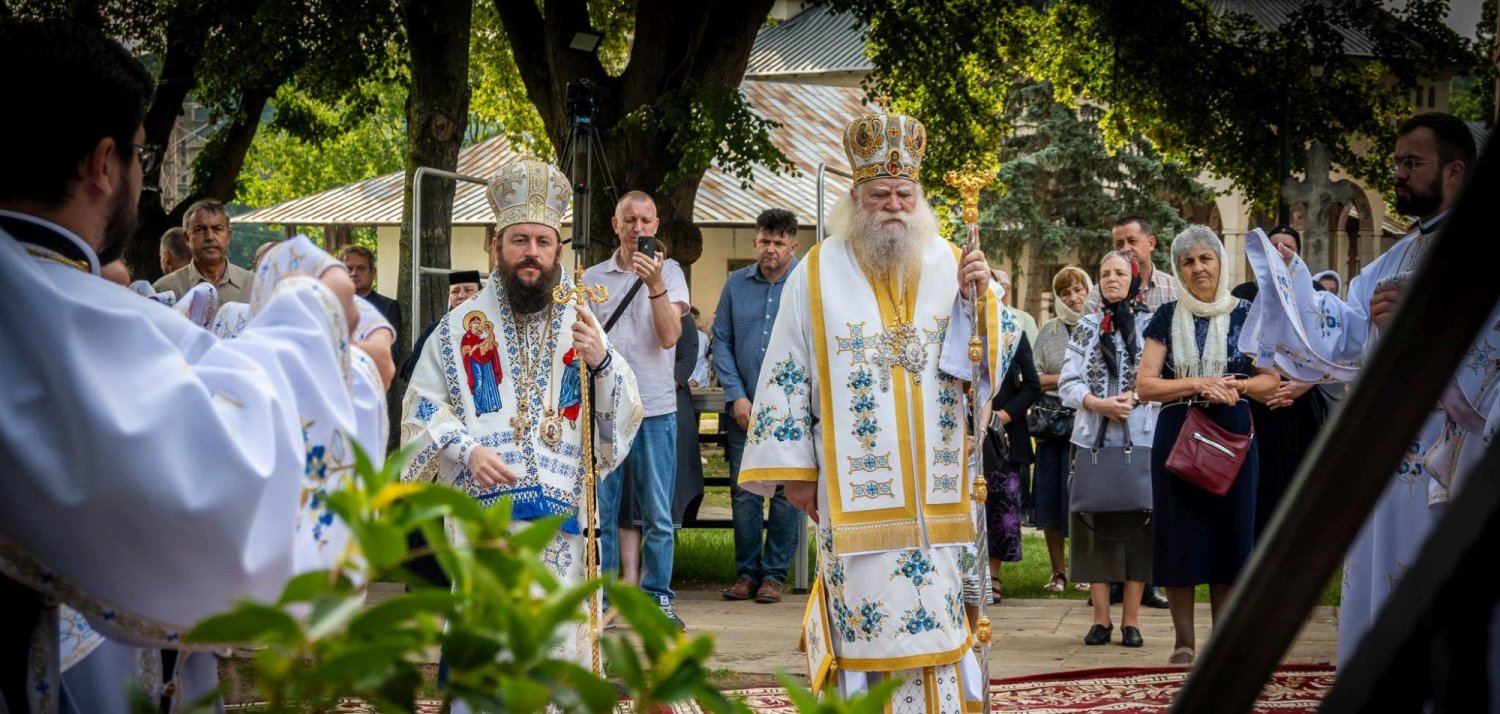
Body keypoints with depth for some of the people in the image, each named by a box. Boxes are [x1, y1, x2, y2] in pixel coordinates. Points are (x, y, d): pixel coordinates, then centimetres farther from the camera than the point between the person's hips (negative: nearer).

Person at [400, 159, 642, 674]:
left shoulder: (580, 326, 14)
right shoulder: (461, 327, 10)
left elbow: (624, 418, 8)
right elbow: (422, 410, 7)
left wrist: (602, 362, -11)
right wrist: (466, 450, -11)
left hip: (562, 514, 2)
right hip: (482, 509, -1)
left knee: (556, 635, -3)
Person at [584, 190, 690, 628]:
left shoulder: (669, 272, 4)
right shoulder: (593, 279, 11)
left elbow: (670, 336, -9)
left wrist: (655, 285, -20)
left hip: (654, 409, -2)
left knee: (657, 513, 0)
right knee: (601, 509, 3)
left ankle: (657, 595, 8)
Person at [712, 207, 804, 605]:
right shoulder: (737, 284, 8)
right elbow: (721, 341, 8)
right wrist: (736, 396, -2)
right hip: (745, 408, 3)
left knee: (787, 492, 1)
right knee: (744, 491, 3)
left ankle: (775, 574, 10)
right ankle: (746, 572, 12)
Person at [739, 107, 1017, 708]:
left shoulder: (950, 267, 7)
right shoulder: (819, 274, 2)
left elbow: (992, 362, 6)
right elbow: (786, 377, 3)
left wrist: (981, 299, -11)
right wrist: (792, 470, 0)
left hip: (934, 493, 2)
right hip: (853, 493, -2)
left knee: (934, 622, 2)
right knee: (865, 621, -3)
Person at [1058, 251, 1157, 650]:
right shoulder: (1086, 328, 12)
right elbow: (1068, 383, 4)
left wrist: (1134, 397, -17)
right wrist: (1099, 403, -13)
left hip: (1142, 438, -2)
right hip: (1093, 437, 2)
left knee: (1137, 523, -2)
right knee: (1095, 524, 0)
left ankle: (1131, 620, 2)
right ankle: (1101, 618, 5)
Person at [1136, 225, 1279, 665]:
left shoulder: (1246, 314, 4)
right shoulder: (1167, 318, 5)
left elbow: (1270, 380, 6)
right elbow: (1145, 384, -2)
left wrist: (1238, 386, -15)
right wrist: (1199, 384, -15)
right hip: (1177, 435, 0)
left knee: (1229, 533, 1)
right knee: (1179, 537, 0)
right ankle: (1184, 641, 7)